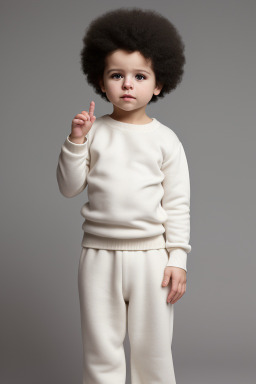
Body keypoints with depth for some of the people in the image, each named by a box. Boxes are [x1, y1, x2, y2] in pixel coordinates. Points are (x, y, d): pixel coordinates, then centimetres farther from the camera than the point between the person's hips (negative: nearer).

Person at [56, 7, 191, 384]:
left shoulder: (165, 139, -1)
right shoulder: (94, 131, 1)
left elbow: (178, 204, 0)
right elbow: (69, 188, 1)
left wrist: (178, 258, -4)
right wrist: (75, 141, -11)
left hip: (150, 255, -1)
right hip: (99, 254, 1)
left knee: (153, 351, 10)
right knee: (100, 352, 11)